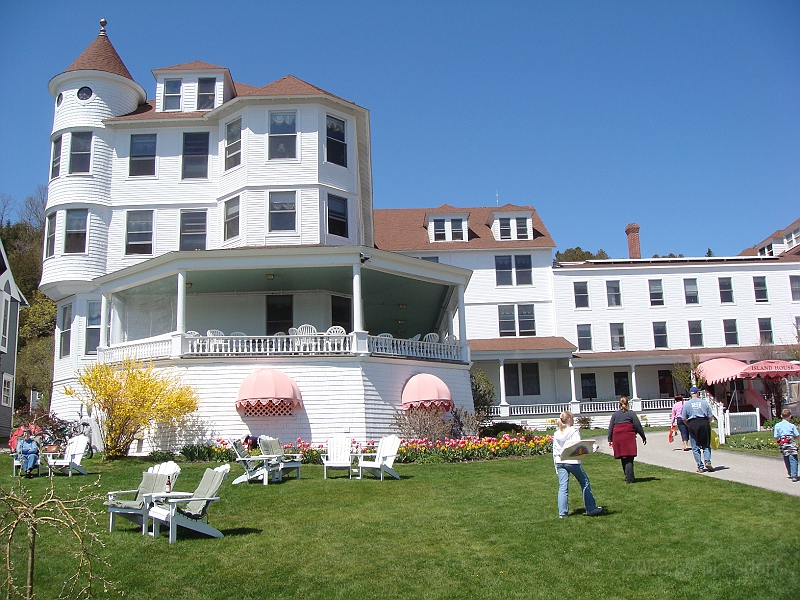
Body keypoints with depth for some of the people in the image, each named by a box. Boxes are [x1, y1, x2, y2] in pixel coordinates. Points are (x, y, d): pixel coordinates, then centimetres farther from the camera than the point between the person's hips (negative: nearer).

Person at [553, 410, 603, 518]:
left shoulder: (556, 434, 11)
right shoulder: (574, 431, -5)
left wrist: (556, 466, 18)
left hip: (560, 462, 5)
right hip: (572, 461, -4)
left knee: (563, 487, 3)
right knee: (585, 483, 11)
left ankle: (562, 512, 0)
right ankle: (591, 508, 16)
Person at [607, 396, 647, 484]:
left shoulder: (615, 414, 13)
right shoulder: (631, 413, 4)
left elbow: (610, 428, 10)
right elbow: (638, 426, 2)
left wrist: (610, 440, 14)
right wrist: (643, 437, 11)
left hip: (617, 438, 3)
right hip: (629, 437, -3)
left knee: (623, 459, 15)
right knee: (629, 459, -5)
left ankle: (629, 477, 24)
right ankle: (629, 479, -12)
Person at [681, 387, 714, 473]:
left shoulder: (686, 404, 4)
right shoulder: (704, 402, 6)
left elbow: (684, 418, 3)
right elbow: (710, 416, 6)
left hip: (693, 424, -1)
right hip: (704, 423, 1)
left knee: (696, 448, 5)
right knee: (706, 445, 12)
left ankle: (700, 467, 3)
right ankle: (707, 461, -8)